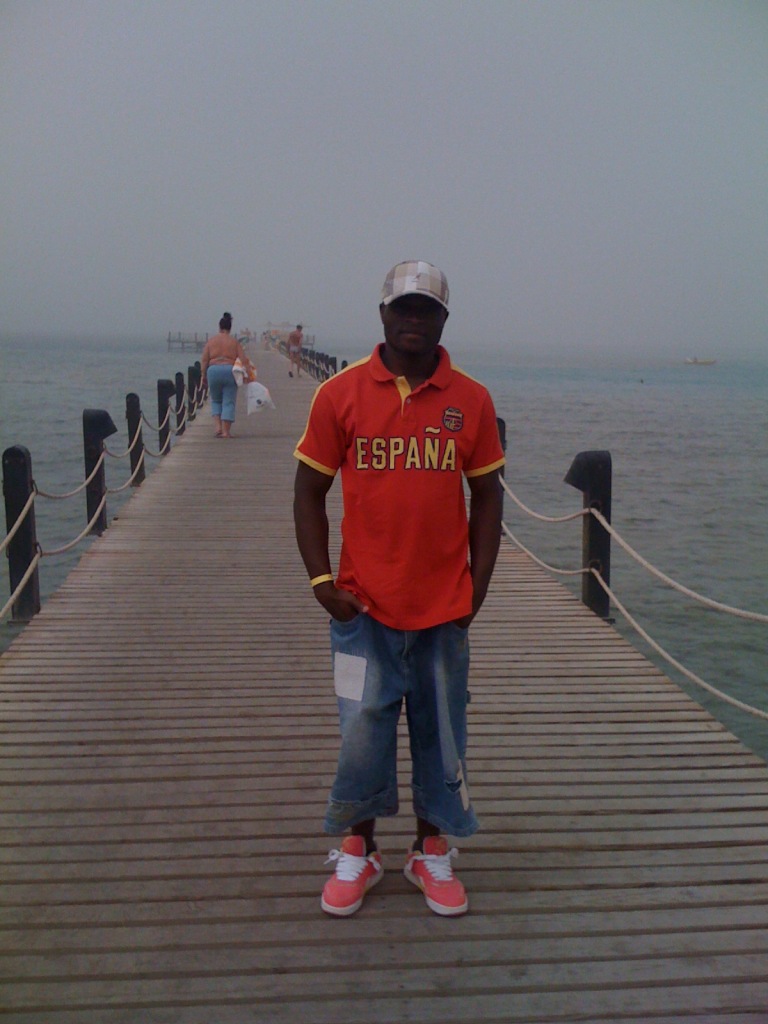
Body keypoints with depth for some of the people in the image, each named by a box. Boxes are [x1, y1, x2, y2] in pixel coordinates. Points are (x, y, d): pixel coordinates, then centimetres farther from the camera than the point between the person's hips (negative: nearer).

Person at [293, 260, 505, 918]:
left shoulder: (471, 400, 0)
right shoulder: (340, 394, -3)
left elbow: (486, 497, 6)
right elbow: (309, 492, 1)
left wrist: (477, 588, 0)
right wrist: (321, 579, -8)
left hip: (444, 607, 1)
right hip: (364, 605, -1)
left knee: (441, 733, 12)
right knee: (362, 733, 5)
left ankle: (432, 852, 31)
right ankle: (358, 851, 28)